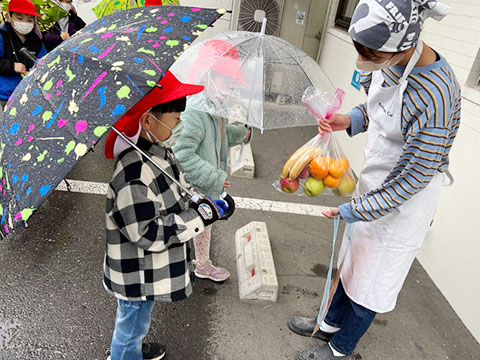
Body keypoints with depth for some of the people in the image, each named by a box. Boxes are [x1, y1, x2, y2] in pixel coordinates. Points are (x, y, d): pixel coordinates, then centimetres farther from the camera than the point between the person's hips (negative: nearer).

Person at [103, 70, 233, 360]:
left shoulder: (159, 150, -3)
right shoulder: (134, 174, -34)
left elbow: (174, 193, 12)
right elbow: (146, 234, -32)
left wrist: (199, 203, -5)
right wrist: (202, 215, -28)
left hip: (153, 267, 9)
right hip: (138, 276, -9)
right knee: (133, 323, 18)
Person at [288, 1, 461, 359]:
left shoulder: (433, 96, -34)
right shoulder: (388, 61, -10)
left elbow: (413, 177, -25)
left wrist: (356, 210, -15)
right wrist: (350, 121, -11)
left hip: (401, 204, -7)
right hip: (372, 183, 8)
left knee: (370, 280, 13)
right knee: (353, 257, 24)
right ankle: (330, 323, 50)